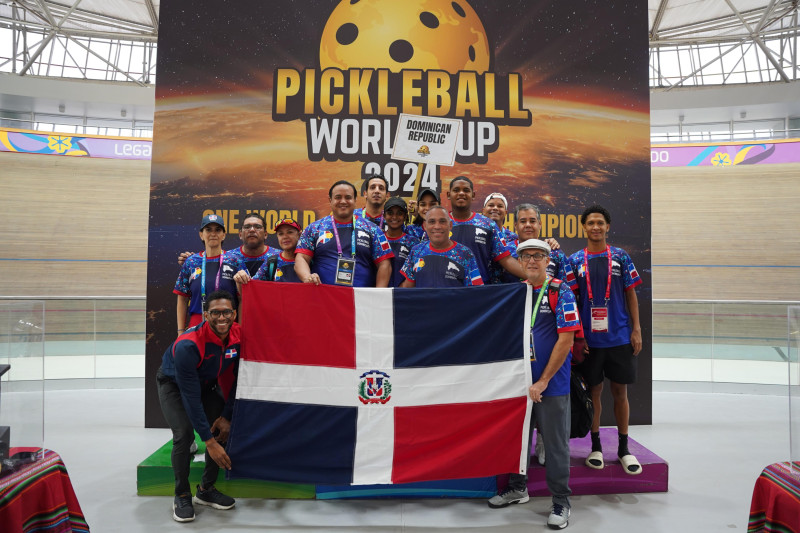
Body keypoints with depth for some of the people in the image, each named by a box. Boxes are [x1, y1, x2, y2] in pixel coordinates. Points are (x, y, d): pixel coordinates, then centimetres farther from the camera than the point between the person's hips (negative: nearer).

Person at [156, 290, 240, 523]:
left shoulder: (239, 336, -24)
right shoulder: (188, 345, -39)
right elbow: (190, 397, -35)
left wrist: (227, 416, -12)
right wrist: (210, 442, -32)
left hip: (207, 384, 5)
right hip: (173, 384, -5)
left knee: (225, 427, -9)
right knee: (184, 435, -22)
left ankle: (206, 490, 10)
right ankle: (181, 496, 0)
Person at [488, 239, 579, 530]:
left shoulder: (560, 292, -9)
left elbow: (566, 339, -14)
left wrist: (543, 381, -15)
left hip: (551, 384, -5)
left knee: (555, 443, 5)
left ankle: (560, 502, 20)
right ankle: (518, 488, 35)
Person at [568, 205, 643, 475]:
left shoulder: (620, 257, 3)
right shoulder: (575, 260, 3)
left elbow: (631, 294, 5)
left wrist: (636, 329, -1)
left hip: (619, 337, 0)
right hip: (590, 338, 0)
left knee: (620, 392, 7)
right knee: (594, 391, 8)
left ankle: (624, 449, 20)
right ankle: (596, 447, 21)